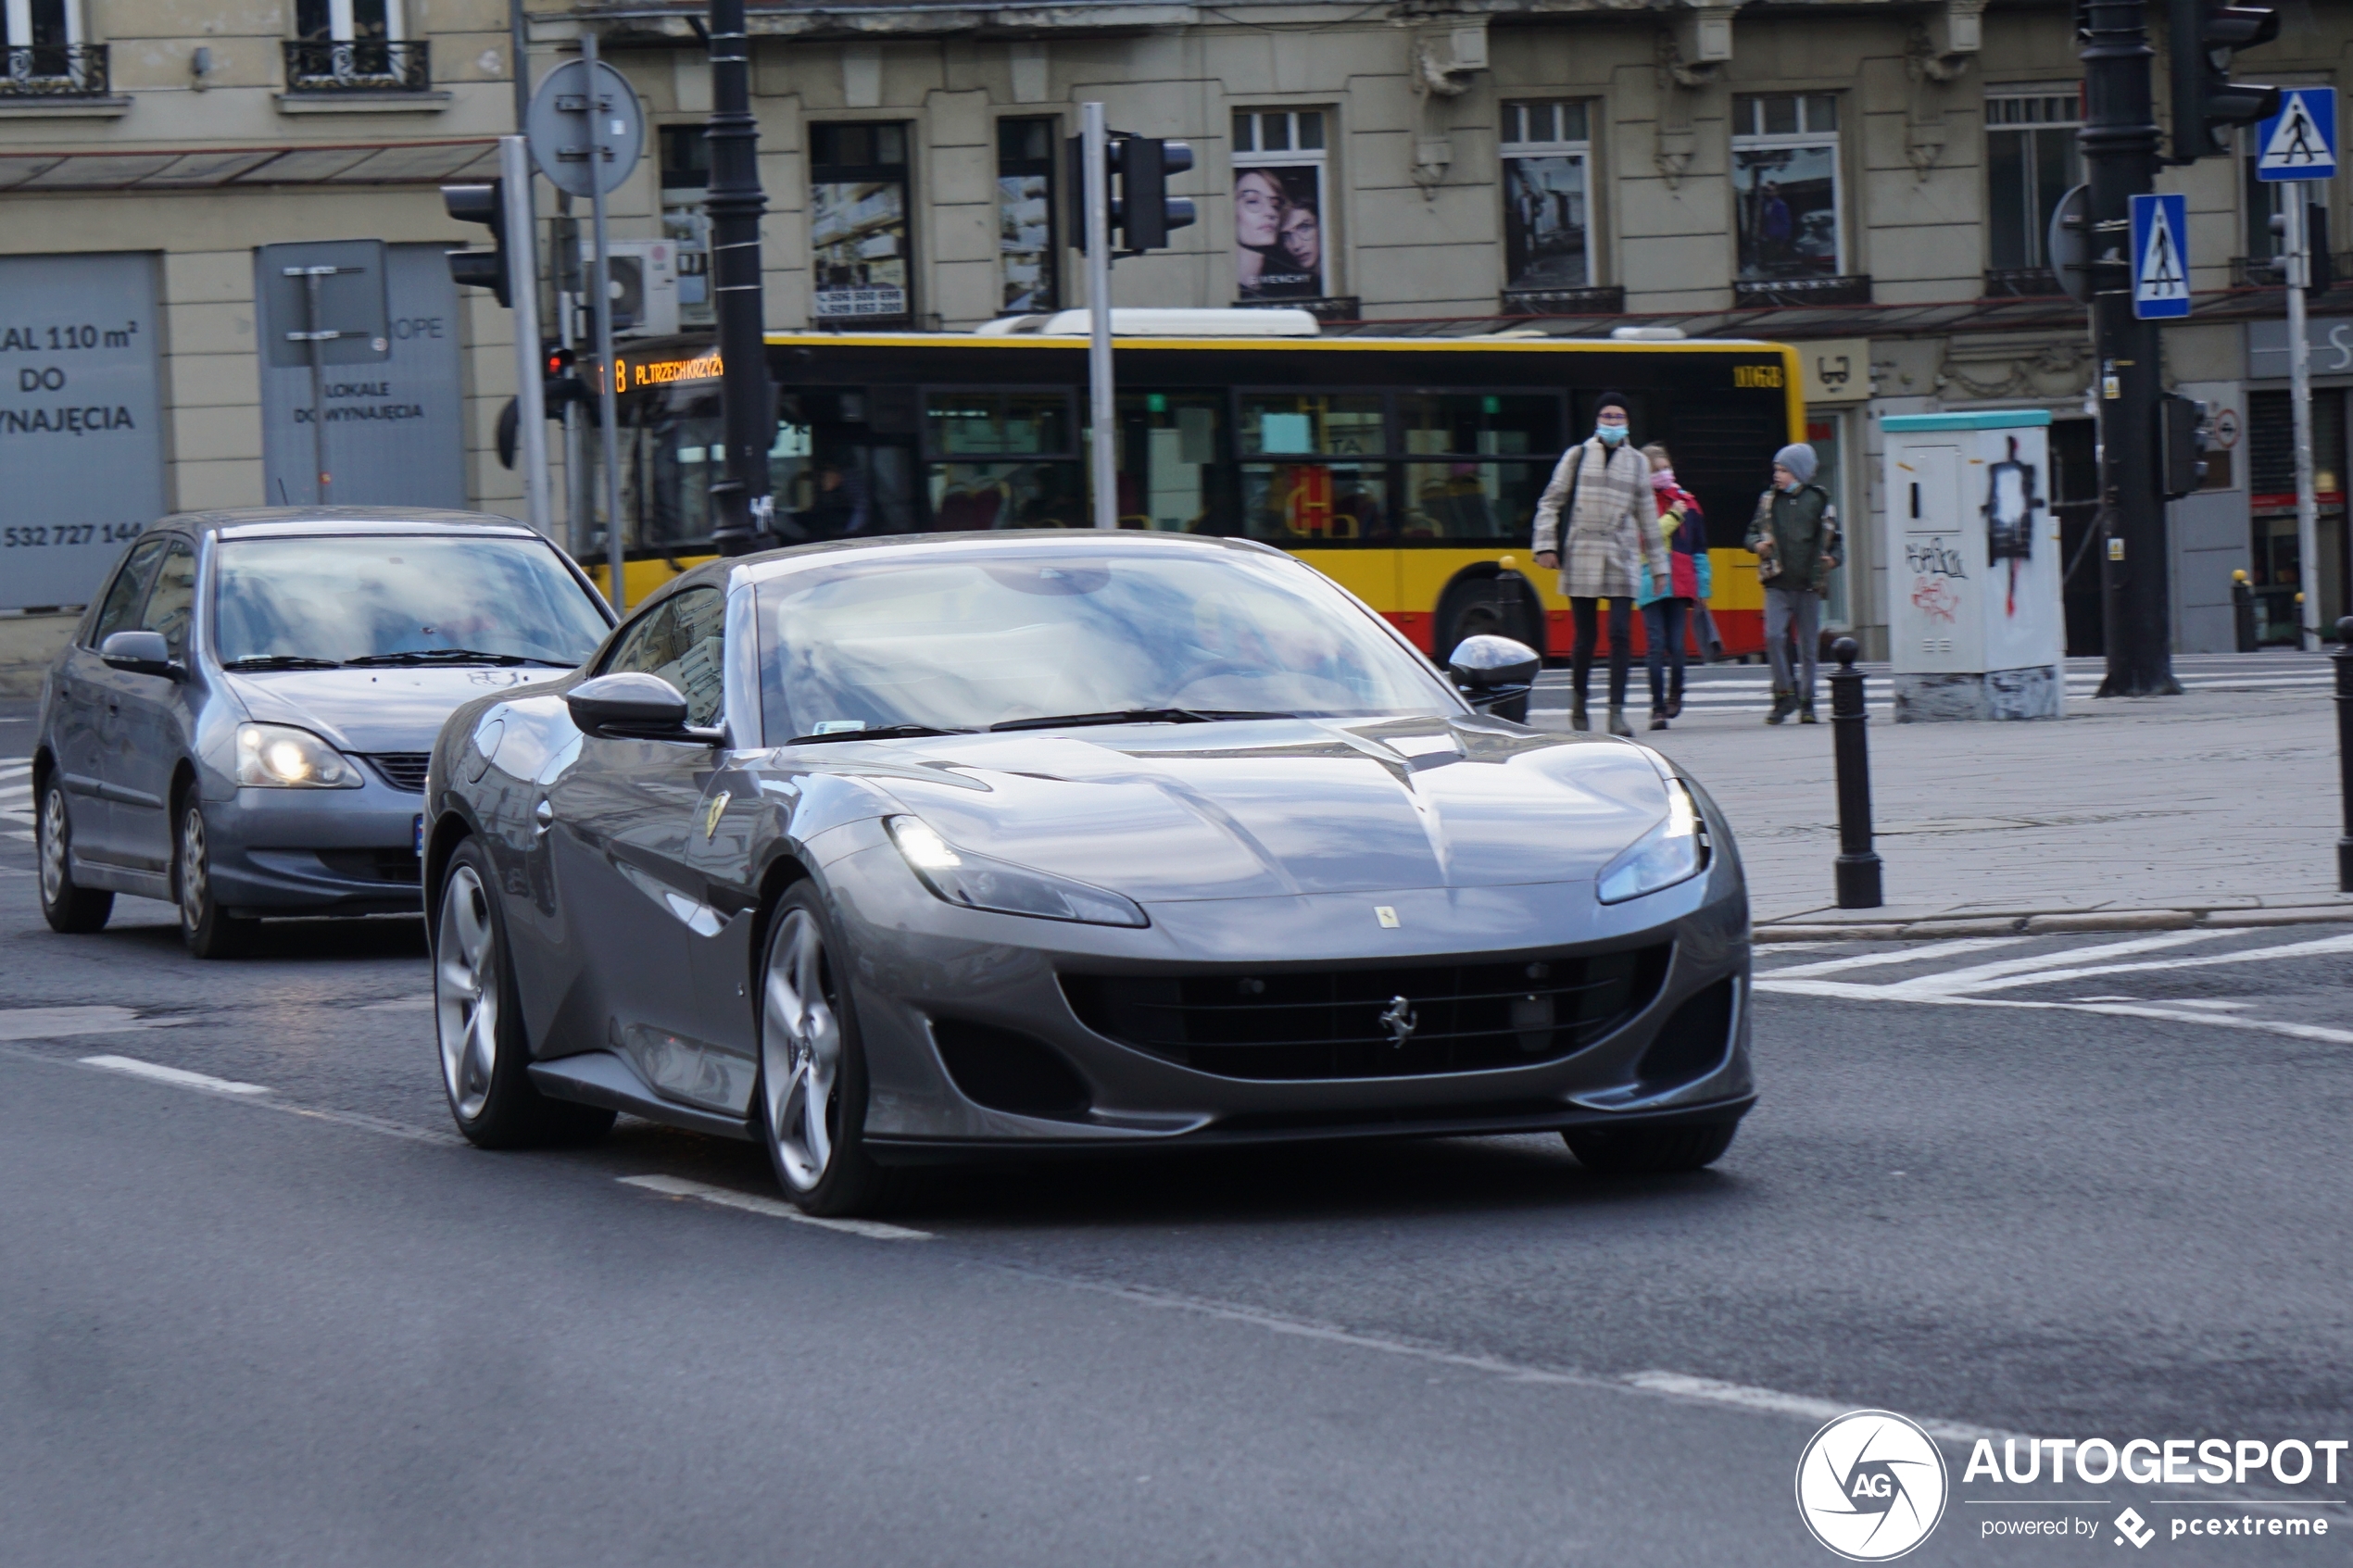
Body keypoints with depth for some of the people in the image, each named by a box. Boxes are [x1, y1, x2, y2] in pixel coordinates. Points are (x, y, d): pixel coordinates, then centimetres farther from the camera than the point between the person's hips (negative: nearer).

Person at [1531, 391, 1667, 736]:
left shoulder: (1636, 462, 10)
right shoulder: (1577, 456, 5)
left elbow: (1647, 517, 14)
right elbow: (1551, 502, 7)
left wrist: (1659, 565, 14)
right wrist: (1545, 545, -3)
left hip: (1622, 561, 1)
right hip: (1582, 559, -1)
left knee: (1620, 635, -10)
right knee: (1585, 637, 4)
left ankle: (1617, 711, -9)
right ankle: (1578, 699, 26)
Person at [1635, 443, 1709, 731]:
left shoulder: (1686, 502, 11)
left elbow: (1699, 550, 15)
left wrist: (1702, 587, 13)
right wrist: (1672, 517, -10)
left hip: (1680, 585, 3)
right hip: (1651, 585, -3)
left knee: (1676, 645, 3)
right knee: (1656, 647, -6)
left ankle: (1675, 694, 28)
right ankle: (1658, 707, -2)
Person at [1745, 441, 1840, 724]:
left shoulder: (1819, 501, 5)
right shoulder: (1769, 500, 8)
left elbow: (1833, 539, 13)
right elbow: (1754, 531, 14)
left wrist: (1832, 558, -6)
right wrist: (1757, 545, -7)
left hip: (1809, 584, 0)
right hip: (1778, 584, 0)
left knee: (1809, 645, 5)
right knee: (1774, 636, -16)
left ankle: (1806, 702, 14)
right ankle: (1784, 693, -2)